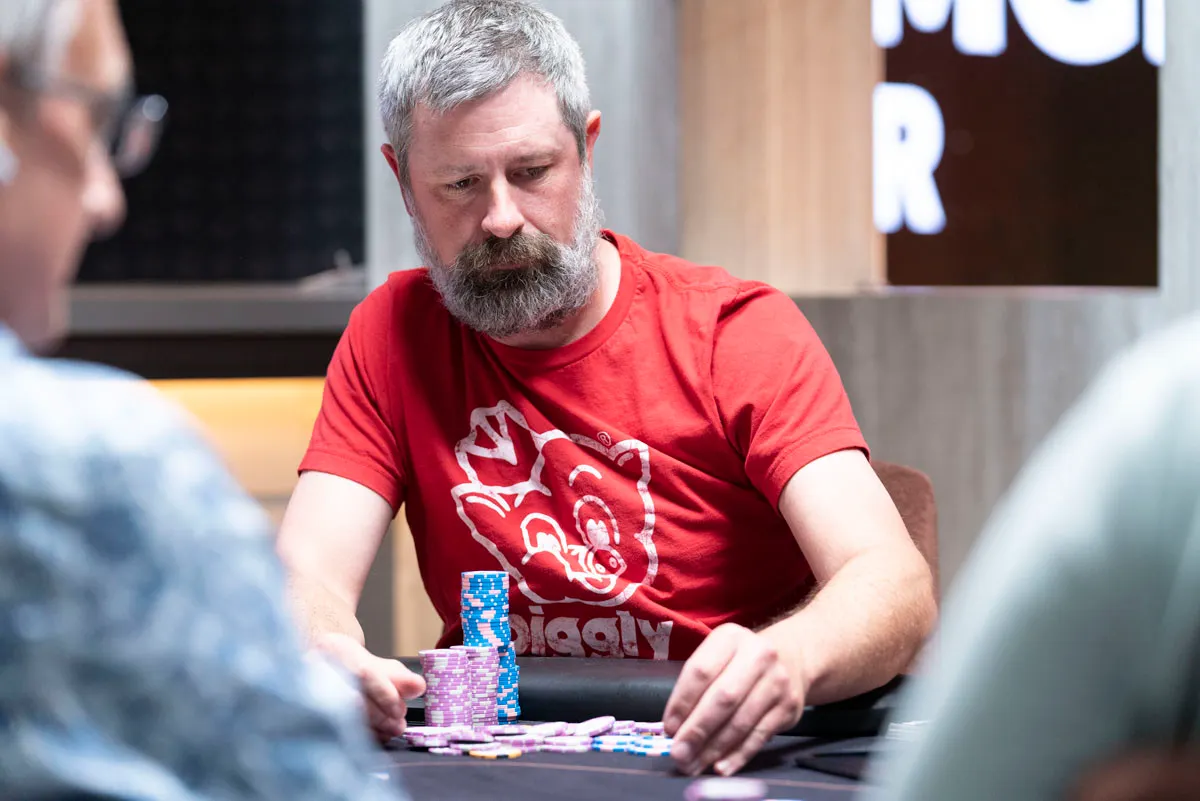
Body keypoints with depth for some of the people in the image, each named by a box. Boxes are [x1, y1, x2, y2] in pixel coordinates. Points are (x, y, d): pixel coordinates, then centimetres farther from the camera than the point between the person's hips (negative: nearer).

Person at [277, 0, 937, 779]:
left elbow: (897, 584, -18)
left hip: (737, 757, -1)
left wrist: (786, 658, -43)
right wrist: (323, 656, -32)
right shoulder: (393, 336, 3)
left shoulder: (741, 331, -7)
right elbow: (310, 576, -6)